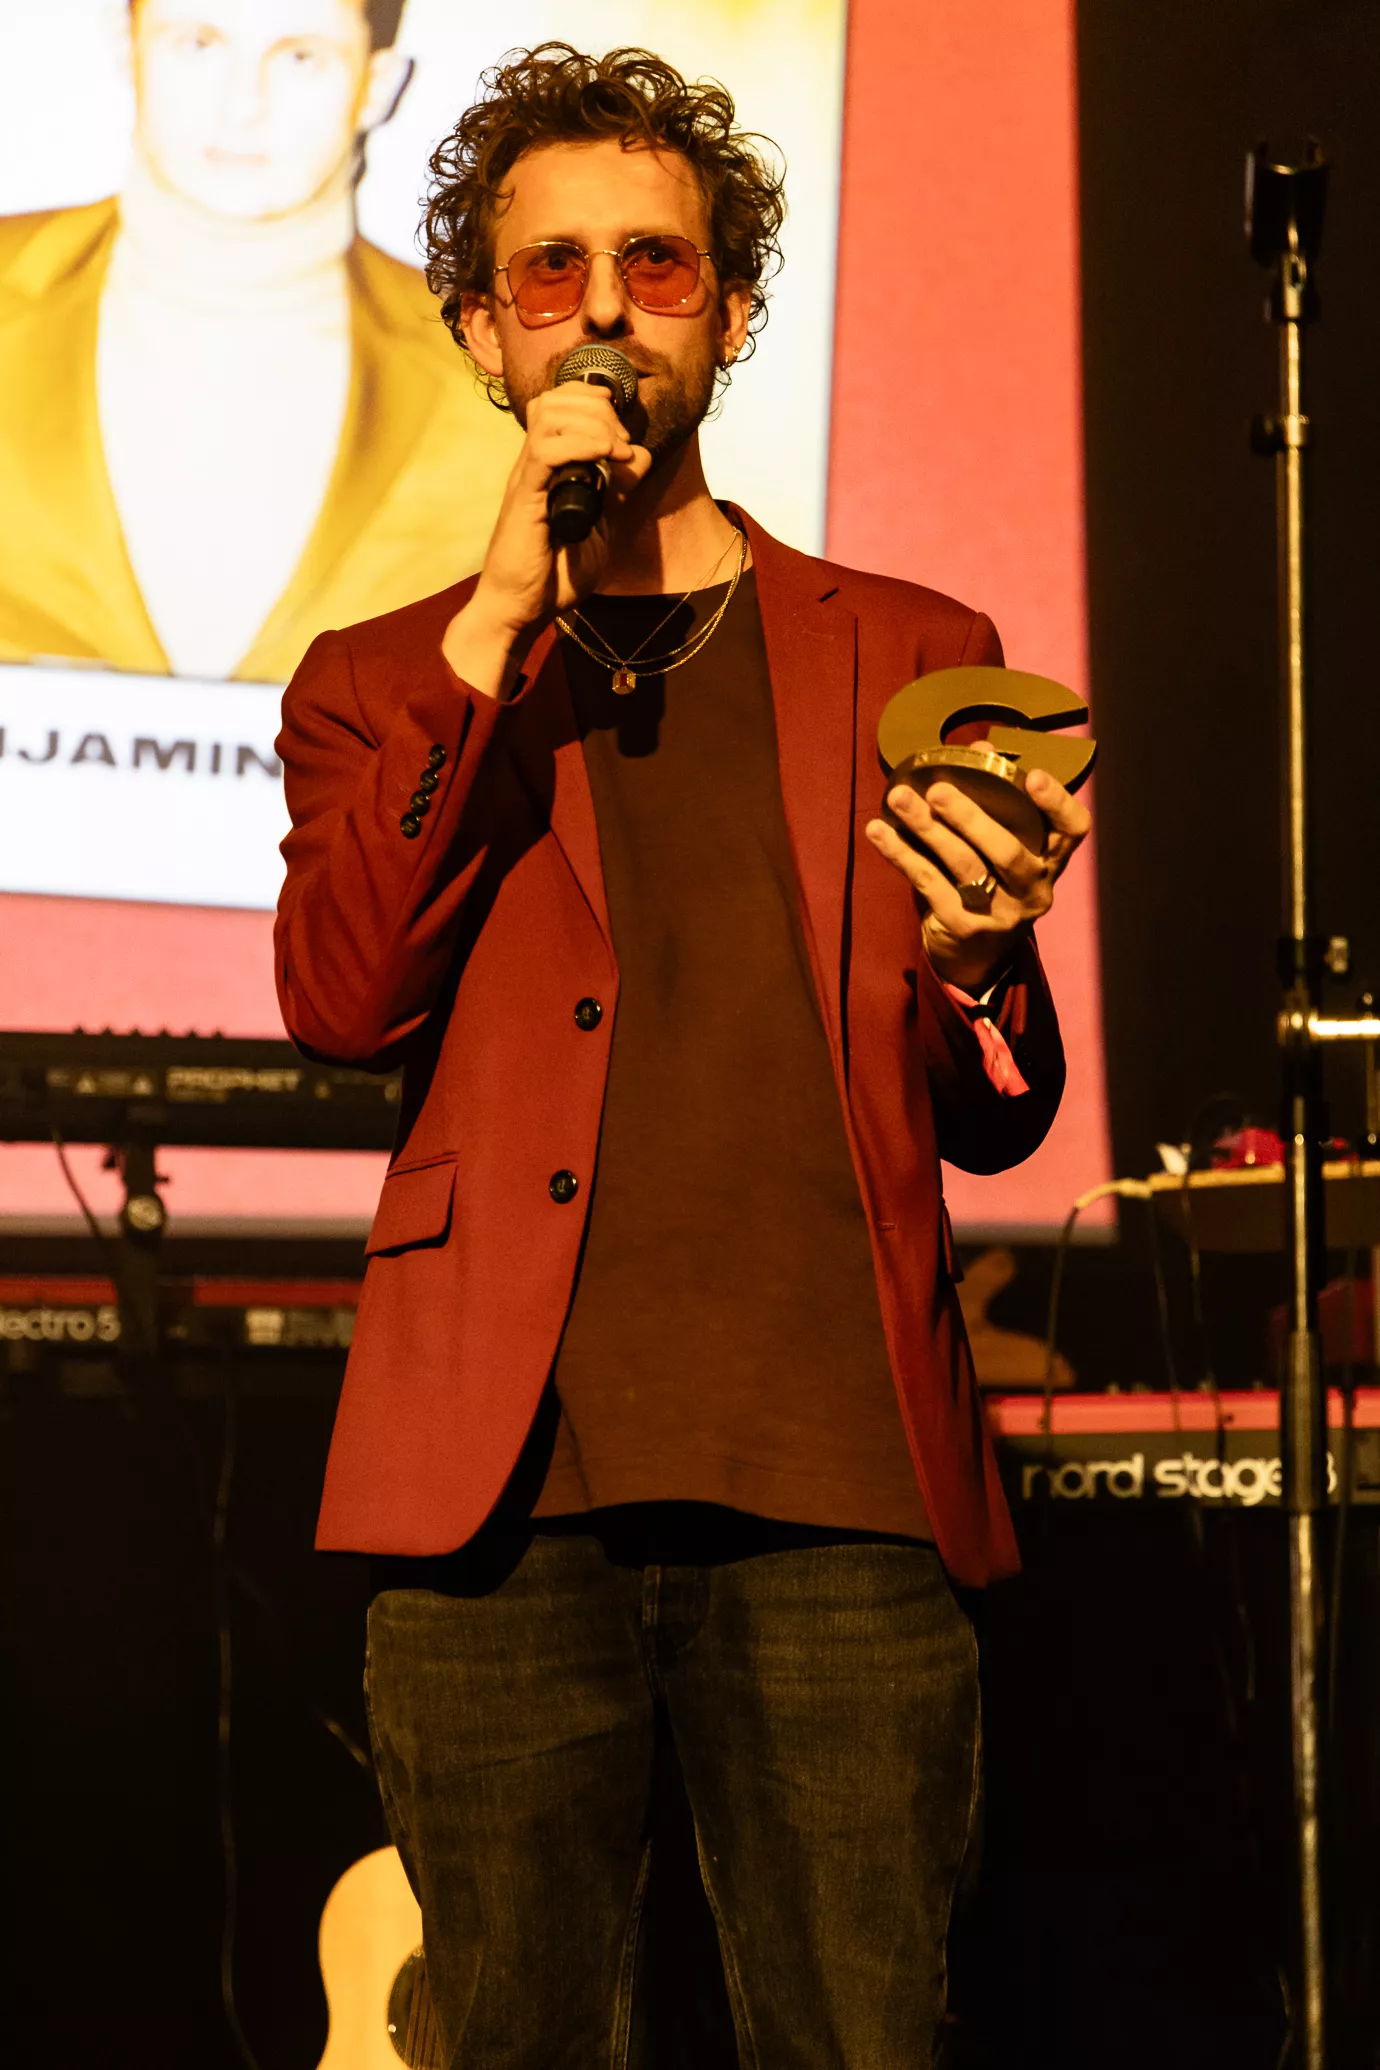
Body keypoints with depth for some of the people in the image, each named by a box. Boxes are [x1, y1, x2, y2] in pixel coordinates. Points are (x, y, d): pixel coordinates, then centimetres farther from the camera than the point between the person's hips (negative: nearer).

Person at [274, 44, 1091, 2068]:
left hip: (837, 1482, 0)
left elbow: (995, 1121, 16)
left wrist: (973, 959, -8)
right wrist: (499, 614, -6)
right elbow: (341, 995, -3)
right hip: (505, 1480, 0)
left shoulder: (912, 657, 19)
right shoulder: (391, 683, 18)